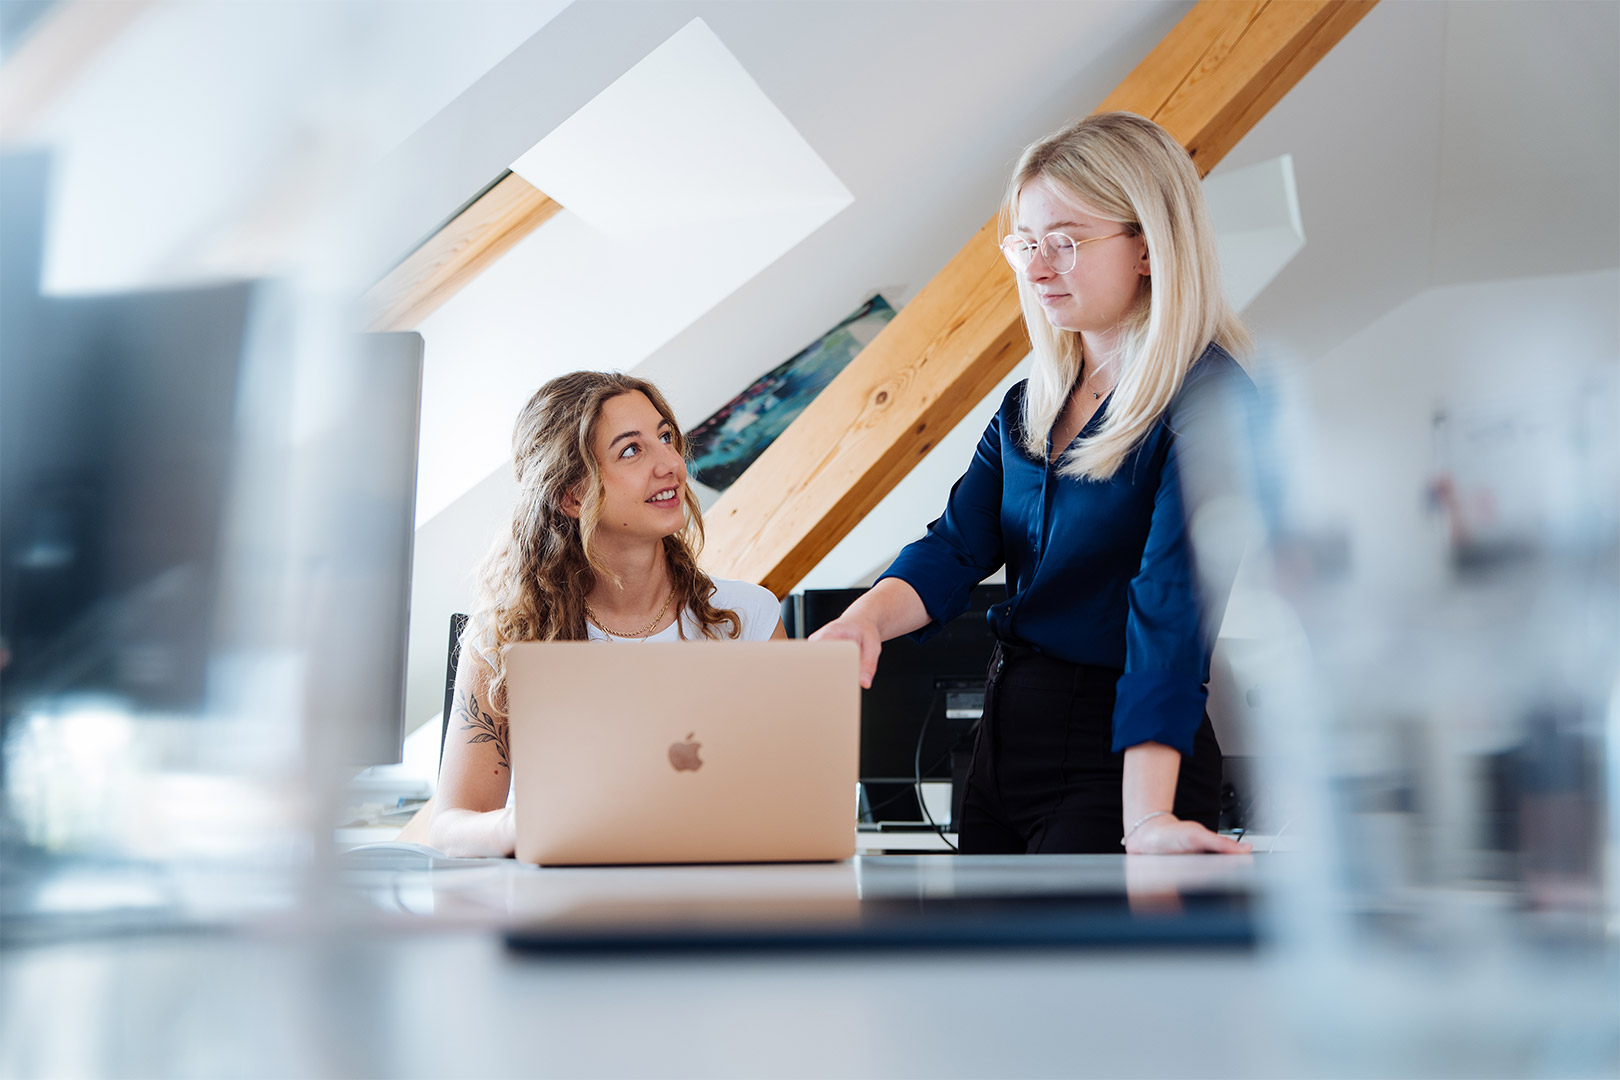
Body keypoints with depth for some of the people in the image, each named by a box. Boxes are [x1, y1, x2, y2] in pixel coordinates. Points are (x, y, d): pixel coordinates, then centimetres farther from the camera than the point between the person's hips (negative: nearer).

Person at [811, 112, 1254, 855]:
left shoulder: (1208, 403, -15)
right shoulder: (1030, 405, 10)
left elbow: (1171, 606, -26)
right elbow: (957, 545, -2)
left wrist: (1148, 818, -34)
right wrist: (865, 617, -23)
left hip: (1118, 760, -7)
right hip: (1004, 740, 8)